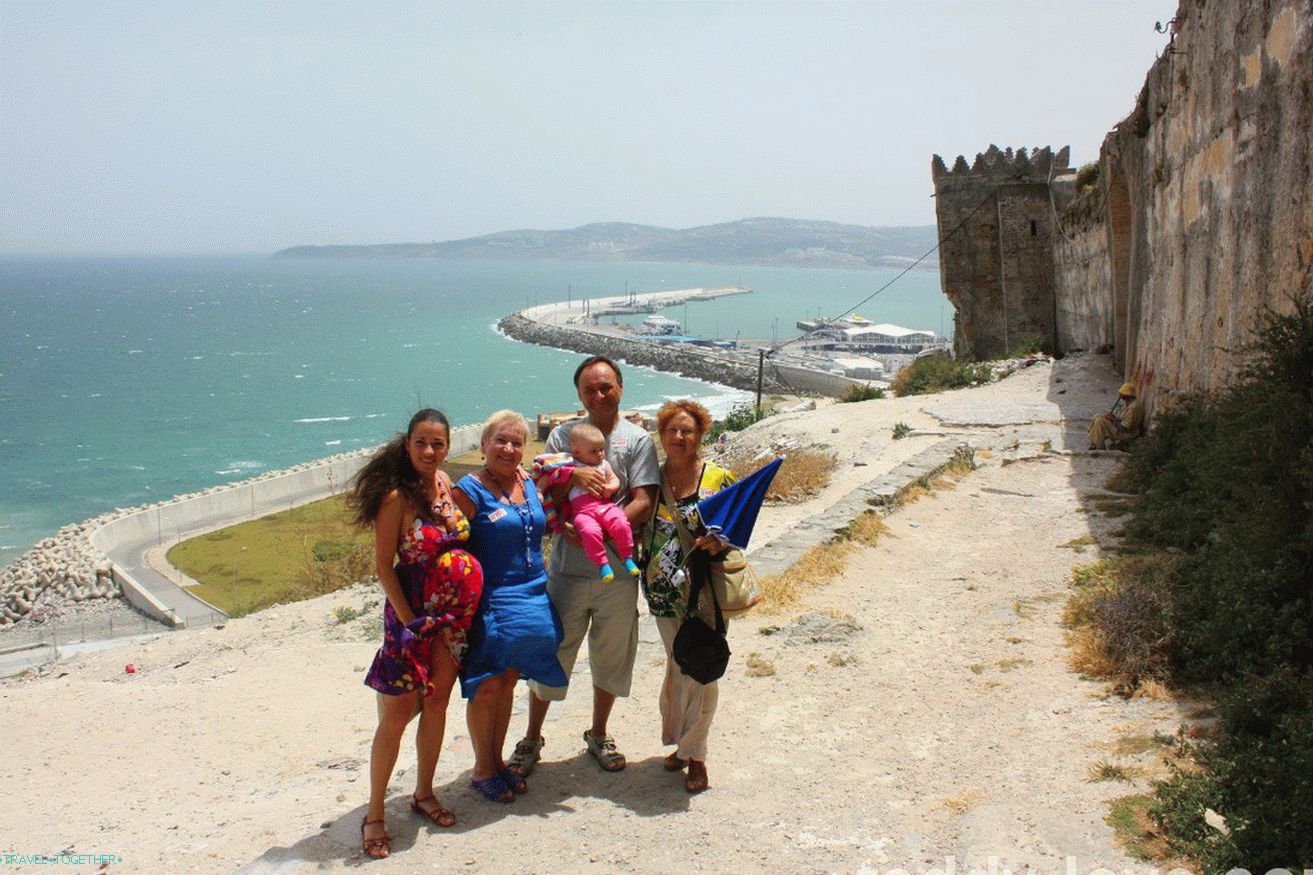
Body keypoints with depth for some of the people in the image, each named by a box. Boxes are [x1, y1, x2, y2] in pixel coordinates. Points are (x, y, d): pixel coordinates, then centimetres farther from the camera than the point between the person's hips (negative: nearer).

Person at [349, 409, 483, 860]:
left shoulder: (445, 483, 3)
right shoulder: (397, 496, -16)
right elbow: (383, 566, -14)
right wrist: (409, 620, -15)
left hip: (452, 614, 6)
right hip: (412, 612, -6)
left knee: (437, 704, 15)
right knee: (397, 714, -1)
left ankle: (424, 793, 32)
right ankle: (374, 815, 11)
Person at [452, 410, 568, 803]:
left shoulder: (529, 484, 8)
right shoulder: (470, 490, -12)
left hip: (532, 597, 6)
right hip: (492, 603, -6)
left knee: (508, 682, 15)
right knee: (487, 686, 3)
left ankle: (497, 761, 28)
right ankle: (482, 770, 19)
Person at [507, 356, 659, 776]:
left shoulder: (637, 440, -1)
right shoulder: (562, 435, 5)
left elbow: (643, 504, -9)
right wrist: (572, 474, -21)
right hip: (567, 569, 0)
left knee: (610, 657, 14)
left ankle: (598, 736, 34)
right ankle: (531, 739, 25)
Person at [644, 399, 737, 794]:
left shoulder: (718, 477, -4)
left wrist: (720, 542, -20)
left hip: (705, 590, -2)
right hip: (665, 590, 3)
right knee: (677, 666, 13)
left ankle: (693, 752, 15)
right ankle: (683, 743, 29)